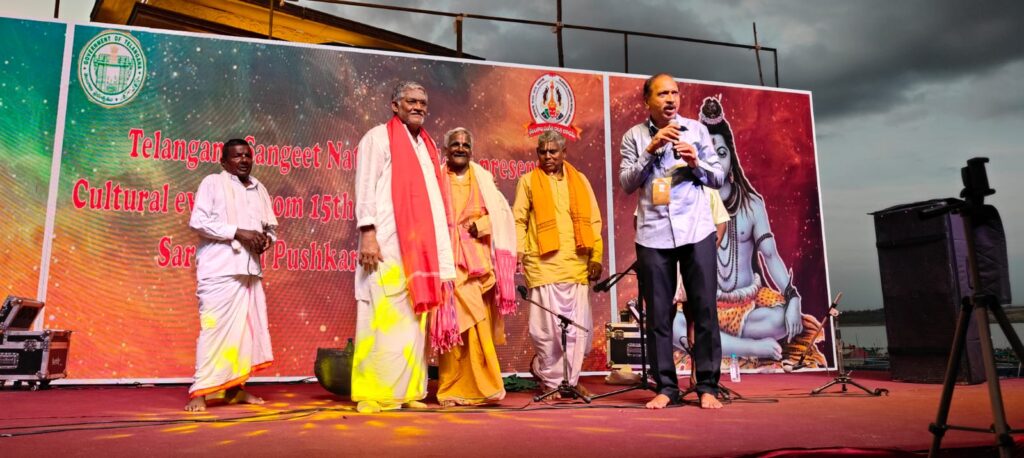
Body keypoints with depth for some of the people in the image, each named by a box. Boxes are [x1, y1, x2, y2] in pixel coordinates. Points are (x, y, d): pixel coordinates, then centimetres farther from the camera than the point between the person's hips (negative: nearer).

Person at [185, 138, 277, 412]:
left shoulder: (259, 188, 18)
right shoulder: (212, 183, 1)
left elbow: (271, 225, 20)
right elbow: (198, 221, -9)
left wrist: (266, 239, -2)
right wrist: (237, 232, -16)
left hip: (250, 270, 6)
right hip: (219, 270, -6)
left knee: (247, 327, 7)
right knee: (215, 328, -9)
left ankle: (235, 387, 18)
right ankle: (199, 392, -3)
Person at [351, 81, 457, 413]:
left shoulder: (427, 146, 22)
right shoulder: (378, 137, 3)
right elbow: (365, 187, -6)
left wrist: (440, 248, 12)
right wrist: (368, 233, -17)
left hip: (421, 246, 7)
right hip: (388, 244, -6)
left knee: (414, 318, 5)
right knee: (387, 317, -9)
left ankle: (406, 390, 10)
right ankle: (375, 394, -3)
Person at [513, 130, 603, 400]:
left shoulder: (580, 181, 16)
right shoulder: (528, 180, 9)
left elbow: (593, 221, 13)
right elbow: (518, 220, 5)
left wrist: (596, 256, 5)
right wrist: (519, 251, -8)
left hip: (577, 264, 3)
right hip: (543, 264, -3)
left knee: (579, 326, 4)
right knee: (548, 326, -3)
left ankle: (570, 379, 20)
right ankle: (551, 381, 15)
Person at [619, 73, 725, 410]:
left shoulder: (696, 130, 11)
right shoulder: (634, 136, 9)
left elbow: (719, 179, 11)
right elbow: (626, 184, 1)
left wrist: (696, 162, -8)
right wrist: (651, 149, -9)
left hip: (696, 230, 0)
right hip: (653, 235, 0)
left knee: (705, 308, -1)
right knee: (658, 313, 2)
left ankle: (707, 387, 7)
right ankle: (666, 387, 11)